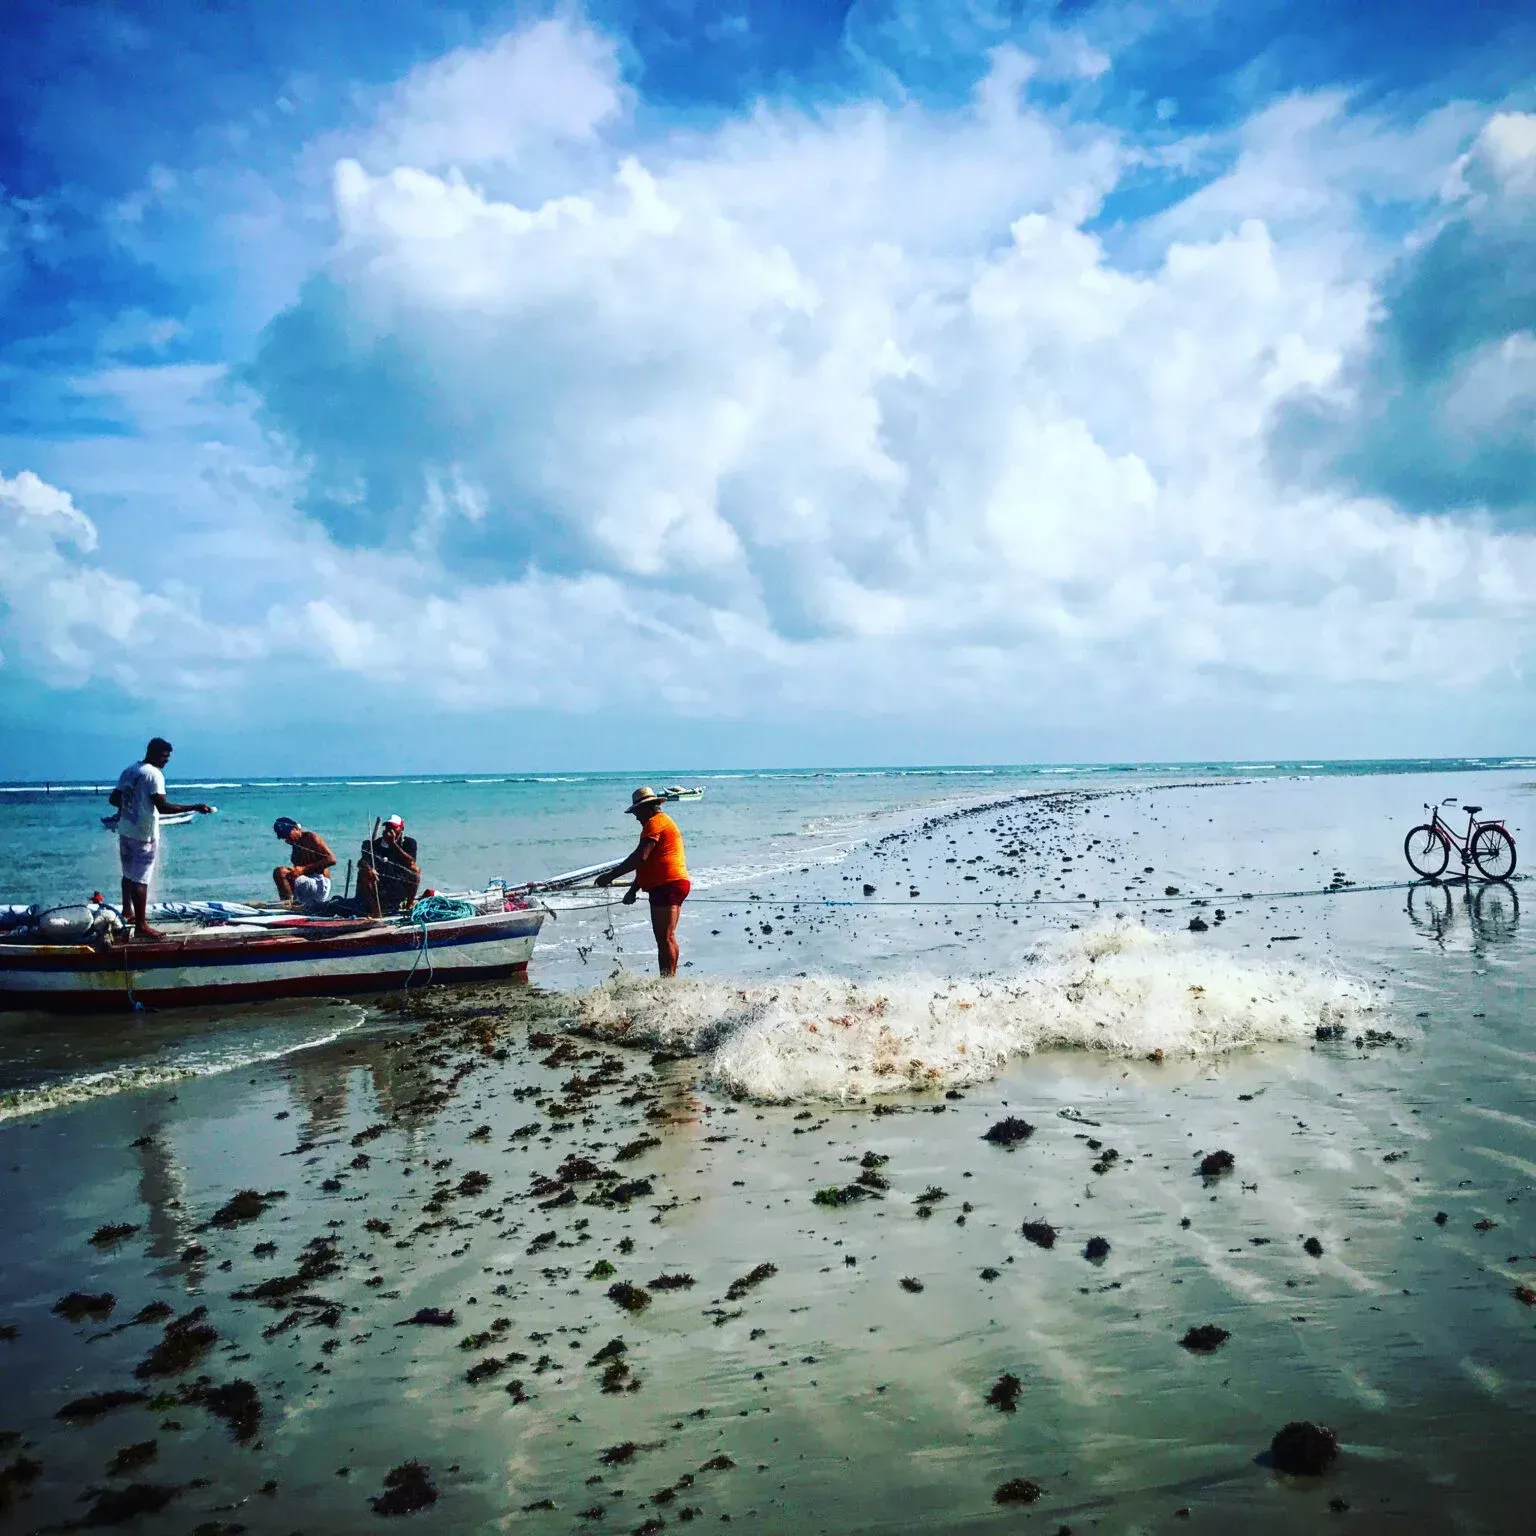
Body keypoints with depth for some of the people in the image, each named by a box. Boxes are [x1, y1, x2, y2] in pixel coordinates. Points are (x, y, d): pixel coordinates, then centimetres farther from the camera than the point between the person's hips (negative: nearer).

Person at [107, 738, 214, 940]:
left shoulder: (129, 770, 9)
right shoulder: (154, 774, -17)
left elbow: (113, 799, 17)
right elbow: (163, 807, -25)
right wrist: (195, 808, -25)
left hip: (125, 830, 8)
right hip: (144, 834, -8)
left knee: (129, 874, 22)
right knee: (140, 879, -7)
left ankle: (127, 912, 36)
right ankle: (141, 926, -5)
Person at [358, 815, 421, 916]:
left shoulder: (409, 843, 0)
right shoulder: (375, 844, -1)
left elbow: (411, 863, -19)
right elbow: (363, 861, -15)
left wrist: (393, 844, -20)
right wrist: (368, 868, -39)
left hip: (400, 890, 0)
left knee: (415, 869, -23)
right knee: (363, 872, -22)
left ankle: (409, 905, -14)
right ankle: (375, 909, -28)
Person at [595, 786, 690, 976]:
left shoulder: (655, 822, -10)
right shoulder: (664, 821, 25)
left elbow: (640, 857, -20)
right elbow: (647, 863, 27)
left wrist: (611, 875, -17)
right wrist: (633, 889, 26)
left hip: (667, 885, -11)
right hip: (675, 883, 11)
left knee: (665, 938, -12)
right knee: (666, 938, 13)